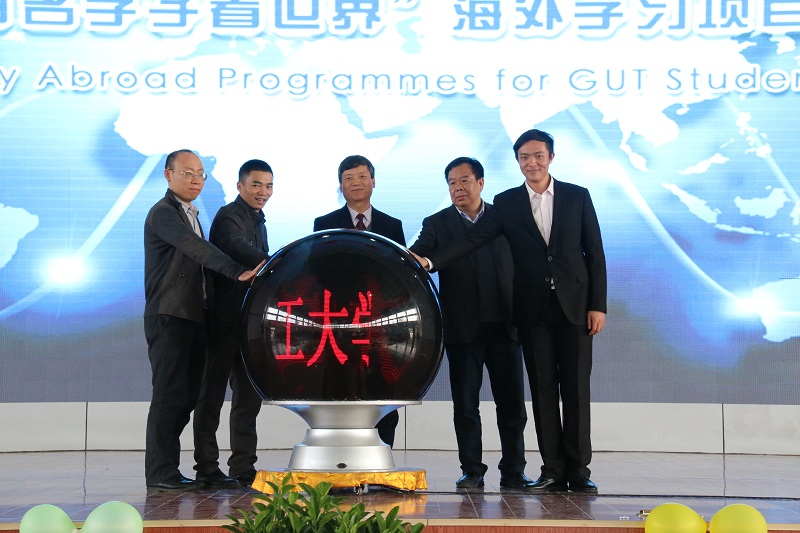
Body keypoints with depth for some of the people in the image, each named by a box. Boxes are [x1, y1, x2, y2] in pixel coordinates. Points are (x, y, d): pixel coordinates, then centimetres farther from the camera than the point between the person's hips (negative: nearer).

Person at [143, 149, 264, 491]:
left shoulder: (190, 216, 22)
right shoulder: (163, 213, -8)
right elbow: (198, 249, -24)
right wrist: (238, 272, -34)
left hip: (193, 318, 9)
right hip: (168, 318, -9)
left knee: (186, 397, 8)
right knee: (170, 395, -8)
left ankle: (167, 469, 14)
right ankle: (160, 472, -2)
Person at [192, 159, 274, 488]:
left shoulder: (258, 222, 20)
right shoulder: (228, 217, -7)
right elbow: (237, 248, -28)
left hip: (250, 321, 9)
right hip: (226, 321, -9)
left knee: (249, 397, 9)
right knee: (213, 395, -2)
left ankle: (244, 469, 14)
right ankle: (207, 469, 3)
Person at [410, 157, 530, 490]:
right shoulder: (437, 224, 6)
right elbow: (415, 257, -8)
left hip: (504, 325, 1)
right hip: (463, 328, -1)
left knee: (512, 403, 4)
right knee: (465, 405, 4)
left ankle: (513, 472, 14)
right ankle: (472, 471, 14)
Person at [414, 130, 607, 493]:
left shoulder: (577, 197, 5)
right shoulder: (506, 203, 7)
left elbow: (595, 253, 4)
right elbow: (472, 239, -3)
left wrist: (598, 305, -3)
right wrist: (430, 262, -18)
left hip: (575, 306, -1)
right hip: (533, 310, 1)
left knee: (576, 388, 0)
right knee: (543, 389, 2)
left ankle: (579, 472, 7)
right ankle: (553, 471, 8)